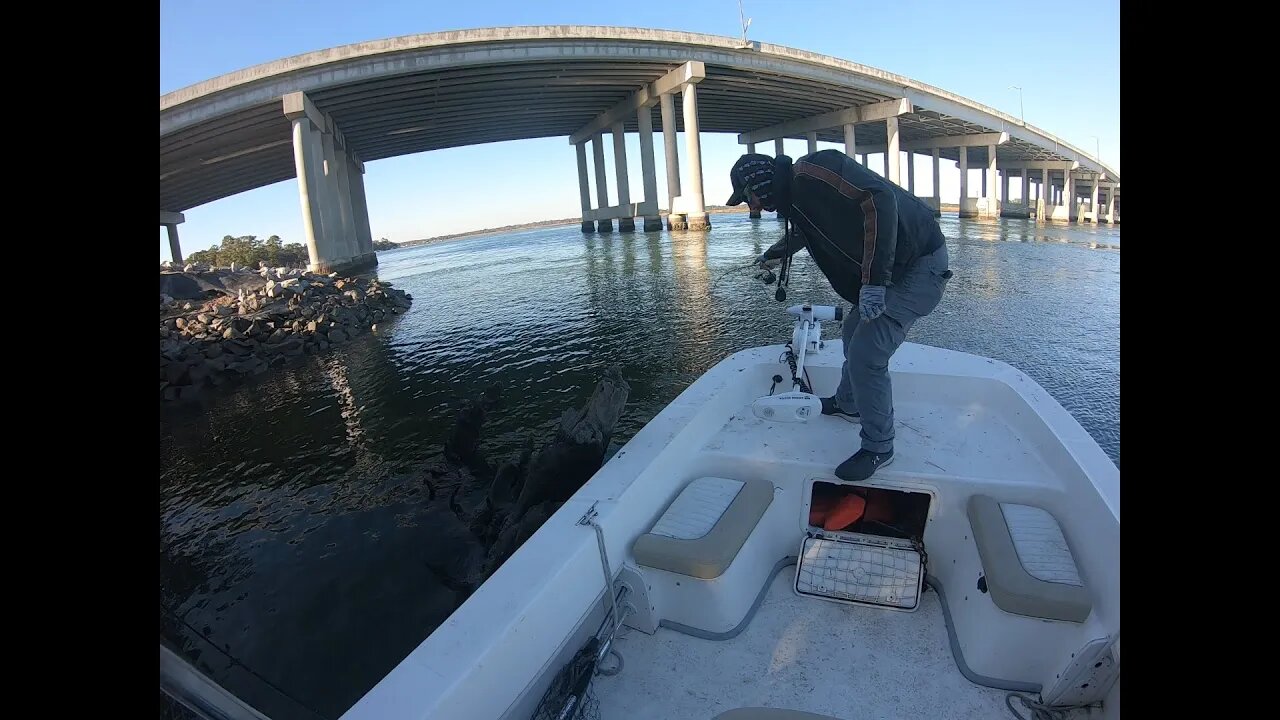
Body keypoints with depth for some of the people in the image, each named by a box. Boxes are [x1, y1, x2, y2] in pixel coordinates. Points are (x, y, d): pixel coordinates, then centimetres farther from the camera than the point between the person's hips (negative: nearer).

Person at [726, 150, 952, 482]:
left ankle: (878, 449, 4)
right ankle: (848, 404, 43)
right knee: (856, 331, 22)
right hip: (890, 270, 10)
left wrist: (874, 280, -32)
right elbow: (799, 232, 36)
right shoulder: (796, 196, 11)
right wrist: (773, 255, 56)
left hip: (919, 265, -10)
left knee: (866, 355, -12)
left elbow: (880, 200, -30)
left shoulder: (813, 172, -19)